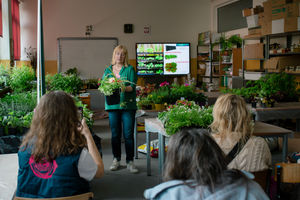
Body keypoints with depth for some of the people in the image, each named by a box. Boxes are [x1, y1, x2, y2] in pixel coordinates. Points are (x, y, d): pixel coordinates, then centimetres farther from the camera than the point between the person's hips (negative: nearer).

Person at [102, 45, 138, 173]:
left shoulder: (130, 69, 3)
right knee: (115, 134, 7)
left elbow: (132, 87, -6)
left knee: (128, 134, -3)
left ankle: (130, 161, 5)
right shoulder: (108, 70, 13)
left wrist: (124, 88, -25)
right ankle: (116, 160, 19)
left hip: (128, 105, -2)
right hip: (112, 105, 3)